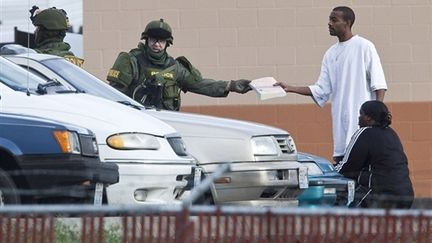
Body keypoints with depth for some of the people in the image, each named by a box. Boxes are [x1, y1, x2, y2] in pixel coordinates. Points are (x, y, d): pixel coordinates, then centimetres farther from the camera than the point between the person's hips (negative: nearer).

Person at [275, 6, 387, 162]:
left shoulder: (364, 47, -2)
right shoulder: (331, 54, 15)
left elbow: (378, 84, -5)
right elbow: (321, 90, 12)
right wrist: (290, 89, 4)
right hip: (340, 119, 6)